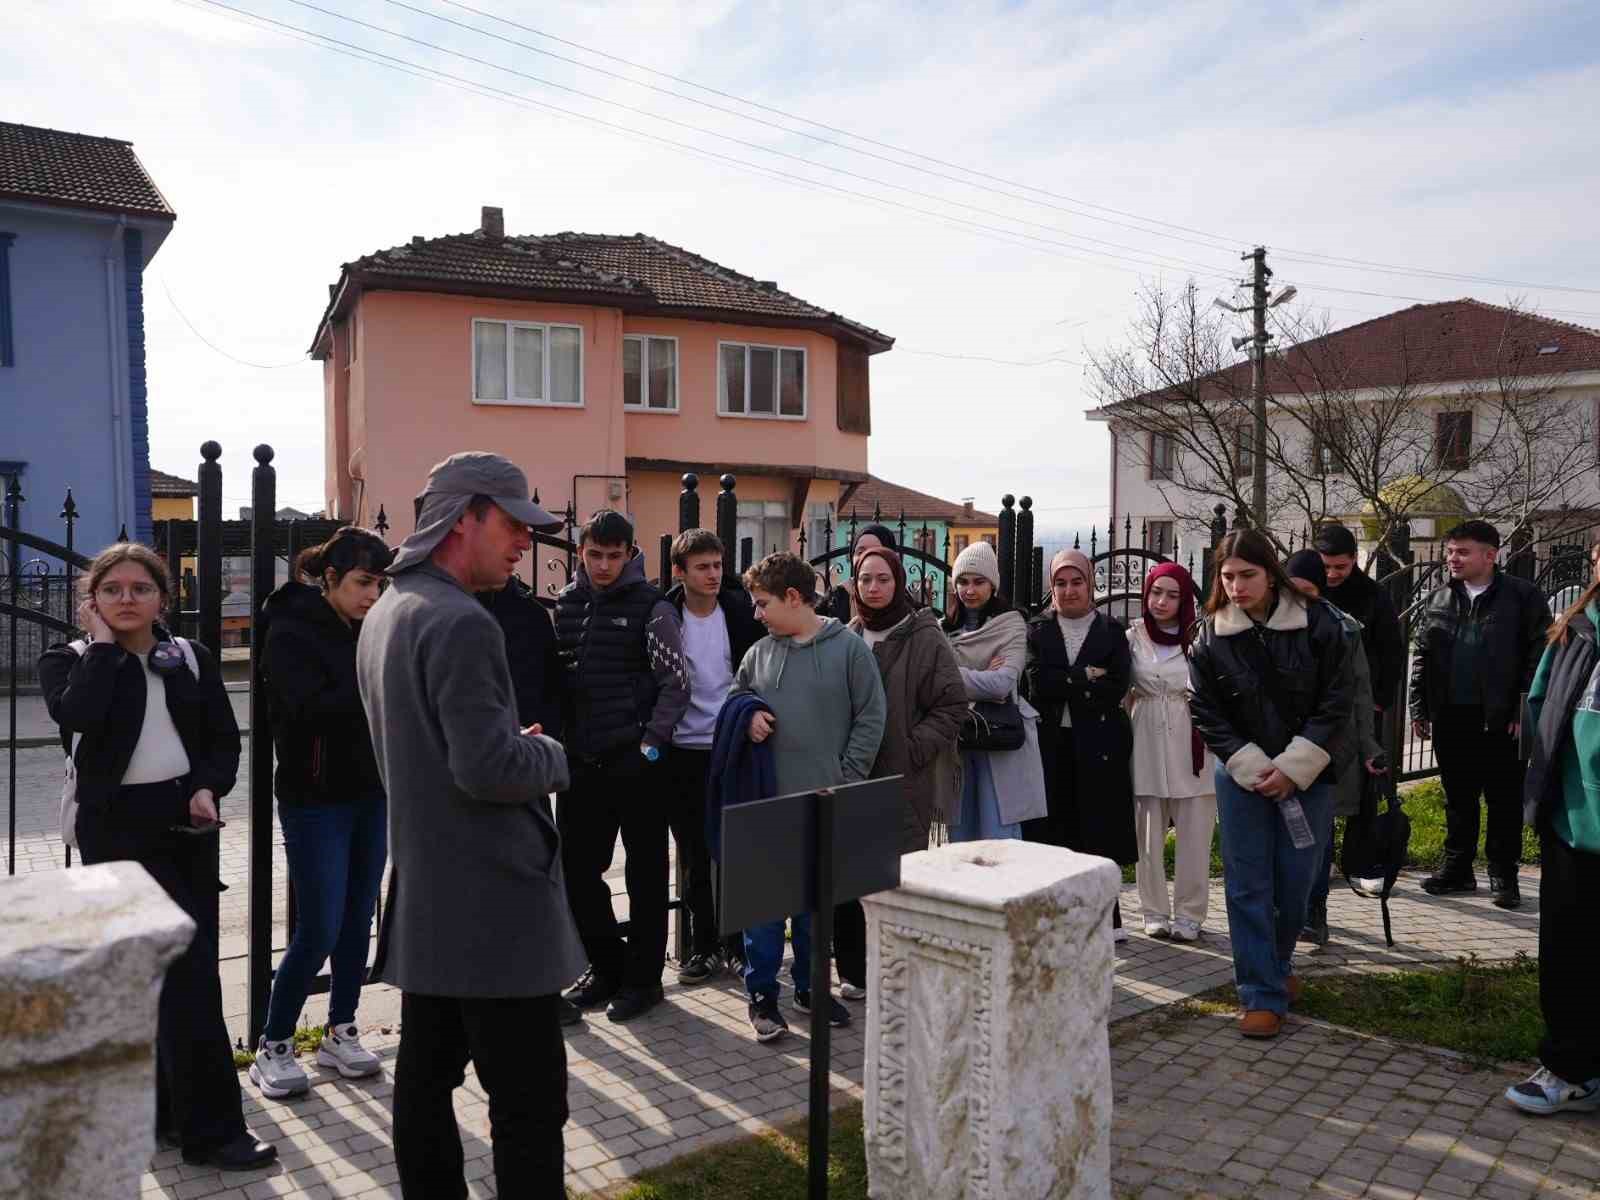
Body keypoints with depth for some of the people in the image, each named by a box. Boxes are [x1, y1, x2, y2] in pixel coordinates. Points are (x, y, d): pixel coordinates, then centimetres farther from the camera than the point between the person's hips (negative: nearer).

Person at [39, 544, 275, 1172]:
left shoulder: (191, 658, 9)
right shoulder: (71, 660, 0)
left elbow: (224, 737, 8)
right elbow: (77, 713, -22)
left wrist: (208, 788, -10)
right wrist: (102, 643, -12)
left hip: (188, 820, 5)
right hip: (118, 826, -4)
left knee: (172, 970, 12)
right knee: (187, 974, -8)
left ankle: (161, 1108, 28)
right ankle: (211, 1129, 0)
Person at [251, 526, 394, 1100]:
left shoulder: (368, 629, 8)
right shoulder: (291, 632, -11)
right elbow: (315, 707, -24)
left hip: (370, 795, 6)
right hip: (316, 799, -6)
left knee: (358, 923, 12)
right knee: (319, 930, -4)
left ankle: (340, 1032, 27)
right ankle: (273, 1046, 14)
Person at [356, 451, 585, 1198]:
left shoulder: (385, 613, 13)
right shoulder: (461, 623, -19)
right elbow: (489, 768, -25)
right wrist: (551, 756, -6)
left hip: (425, 898, 10)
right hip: (493, 904, -10)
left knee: (426, 1078, 16)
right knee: (529, 1104, -2)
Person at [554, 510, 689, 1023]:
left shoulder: (651, 607, -5)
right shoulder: (565, 605, 8)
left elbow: (675, 682, -6)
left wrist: (651, 743, -12)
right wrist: (559, 744, 6)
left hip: (635, 762, -5)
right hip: (581, 762, 5)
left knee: (646, 871, 6)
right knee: (578, 870, 10)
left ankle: (642, 977, 20)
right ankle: (605, 966, 28)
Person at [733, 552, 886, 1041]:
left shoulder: (849, 648, -6)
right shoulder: (759, 652, 3)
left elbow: (871, 716, -4)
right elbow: (736, 694, 20)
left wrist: (847, 779, -7)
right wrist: (747, 716, -3)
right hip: (767, 799, 2)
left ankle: (810, 986, 30)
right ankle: (761, 994, 18)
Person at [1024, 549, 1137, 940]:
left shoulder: (1112, 629, 6)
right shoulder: (1037, 630, 8)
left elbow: (1117, 687, -8)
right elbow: (1038, 683, -8)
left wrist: (1064, 686, -11)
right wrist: (1086, 678, -13)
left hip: (1100, 744, -1)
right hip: (1052, 743, 1)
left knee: (1102, 828, 4)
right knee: (1057, 826, 3)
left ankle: (1108, 914, 16)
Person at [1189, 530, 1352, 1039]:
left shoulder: (1317, 624, -8)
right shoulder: (1211, 636, -5)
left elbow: (1336, 704, -7)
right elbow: (1206, 713, -3)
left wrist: (1292, 768, -13)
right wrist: (1254, 770, -11)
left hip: (1307, 776, 0)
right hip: (1242, 777, 0)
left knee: (1296, 882, 7)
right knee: (1248, 886, -1)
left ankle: (1278, 964, 34)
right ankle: (1263, 994, 8)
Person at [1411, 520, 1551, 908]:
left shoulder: (1523, 597, -4)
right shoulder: (1438, 601, 10)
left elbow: (1539, 657, -6)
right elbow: (1421, 657, 12)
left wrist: (1524, 710, -11)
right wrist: (1419, 709, 7)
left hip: (1501, 719, -4)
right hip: (1450, 717, 4)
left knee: (1504, 800, 6)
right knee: (1458, 798, 13)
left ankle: (1503, 874, 18)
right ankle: (1457, 868, 24)